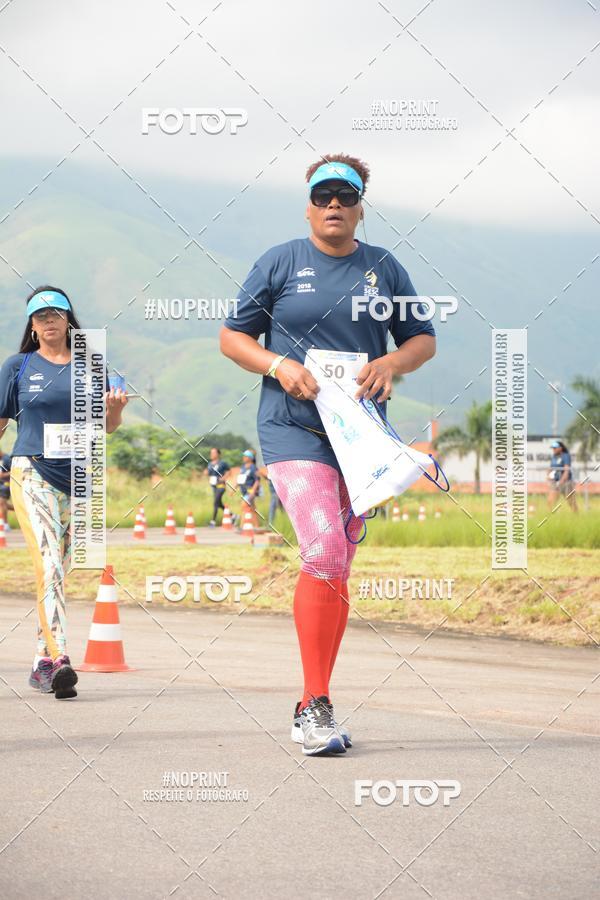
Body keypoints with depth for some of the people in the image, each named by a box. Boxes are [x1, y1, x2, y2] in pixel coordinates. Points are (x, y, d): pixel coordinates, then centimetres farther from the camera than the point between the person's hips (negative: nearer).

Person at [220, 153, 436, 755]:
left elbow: (423, 339, 16)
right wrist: (279, 365, -11)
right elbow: (231, 336, 7)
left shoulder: (383, 268, 12)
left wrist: (391, 363, -6)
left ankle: (313, 708, 14)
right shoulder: (280, 263, 5)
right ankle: (316, 705, -17)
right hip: (293, 428, -4)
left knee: (337, 568, 6)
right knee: (324, 553, -21)